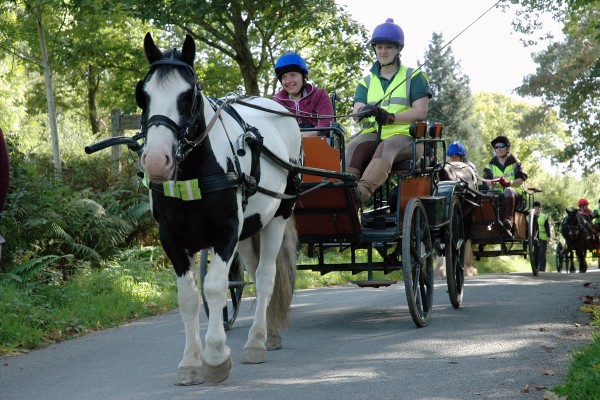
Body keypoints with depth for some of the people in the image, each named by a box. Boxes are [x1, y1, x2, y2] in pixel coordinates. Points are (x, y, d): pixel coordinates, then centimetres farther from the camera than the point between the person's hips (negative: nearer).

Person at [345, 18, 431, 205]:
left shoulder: (413, 77, 13)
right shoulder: (366, 82, 23)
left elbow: (421, 112, -1)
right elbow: (357, 111, 6)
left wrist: (390, 118, -16)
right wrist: (363, 112, -22)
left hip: (403, 134, -3)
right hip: (372, 134, 3)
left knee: (386, 147, -40)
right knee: (353, 148, -33)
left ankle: (362, 191, -65)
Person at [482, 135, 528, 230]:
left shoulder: (515, 163, 12)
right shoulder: (491, 165, 20)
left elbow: (521, 180, -2)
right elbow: (486, 180, 6)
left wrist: (509, 183, -23)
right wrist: (492, 182, -20)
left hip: (514, 191, -3)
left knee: (508, 190, -39)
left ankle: (508, 218, -50)